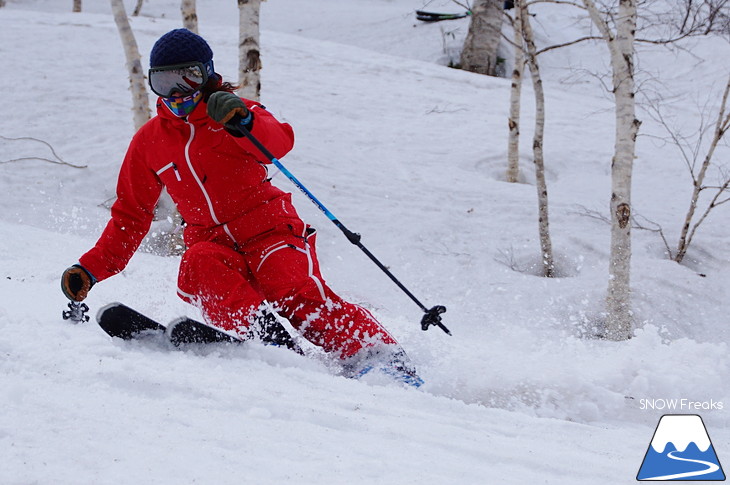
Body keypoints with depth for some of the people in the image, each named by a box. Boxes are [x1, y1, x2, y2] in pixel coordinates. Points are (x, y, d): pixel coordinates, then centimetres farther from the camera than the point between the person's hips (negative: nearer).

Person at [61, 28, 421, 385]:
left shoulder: (229, 114, 3)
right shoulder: (148, 142, 14)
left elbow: (279, 142, -19)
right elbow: (131, 214, 22)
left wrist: (243, 121, -41)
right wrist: (91, 269, 13)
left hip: (268, 229, -3)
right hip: (211, 243, 3)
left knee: (298, 295, -28)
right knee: (198, 268, -33)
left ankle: (374, 351, -35)